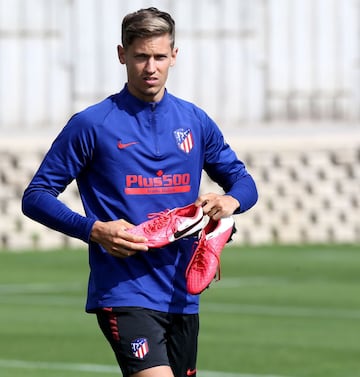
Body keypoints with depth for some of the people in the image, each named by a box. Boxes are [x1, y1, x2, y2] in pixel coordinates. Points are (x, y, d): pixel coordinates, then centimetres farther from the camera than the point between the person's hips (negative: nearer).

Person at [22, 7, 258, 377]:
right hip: (123, 291, -6)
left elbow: (242, 180, 19)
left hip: (182, 296, 6)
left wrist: (231, 200, -6)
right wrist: (95, 230, -18)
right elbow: (36, 197, -3)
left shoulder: (195, 121, 10)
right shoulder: (91, 124, -4)